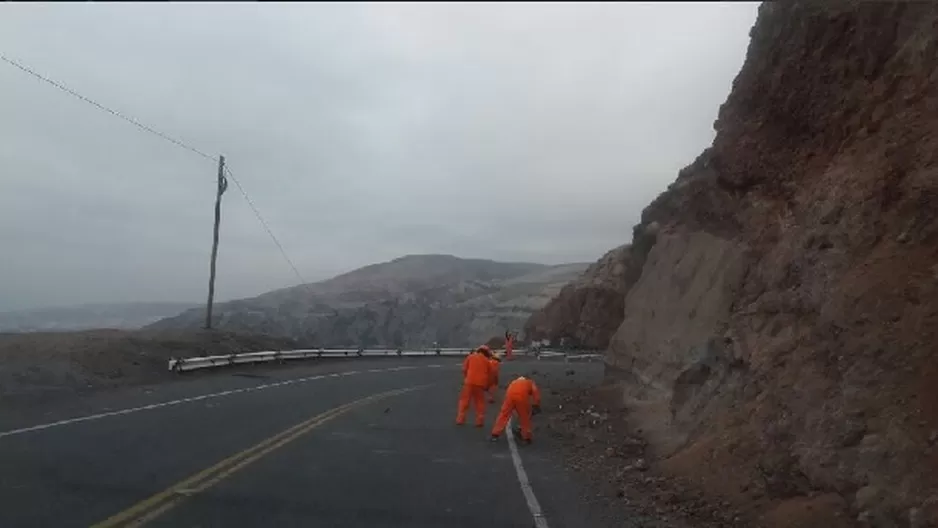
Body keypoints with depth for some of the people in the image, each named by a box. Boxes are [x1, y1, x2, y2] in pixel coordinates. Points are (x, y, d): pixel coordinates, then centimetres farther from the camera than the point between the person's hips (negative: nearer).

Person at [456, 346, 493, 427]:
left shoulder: (470, 357, 10)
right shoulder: (487, 361, 11)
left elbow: (464, 369, 8)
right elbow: (490, 375, 14)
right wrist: (487, 385, 24)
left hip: (469, 382, 0)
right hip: (481, 383, 0)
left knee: (464, 400, 10)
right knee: (480, 402, 12)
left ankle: (460, 419, 11)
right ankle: (480, 421, 11)